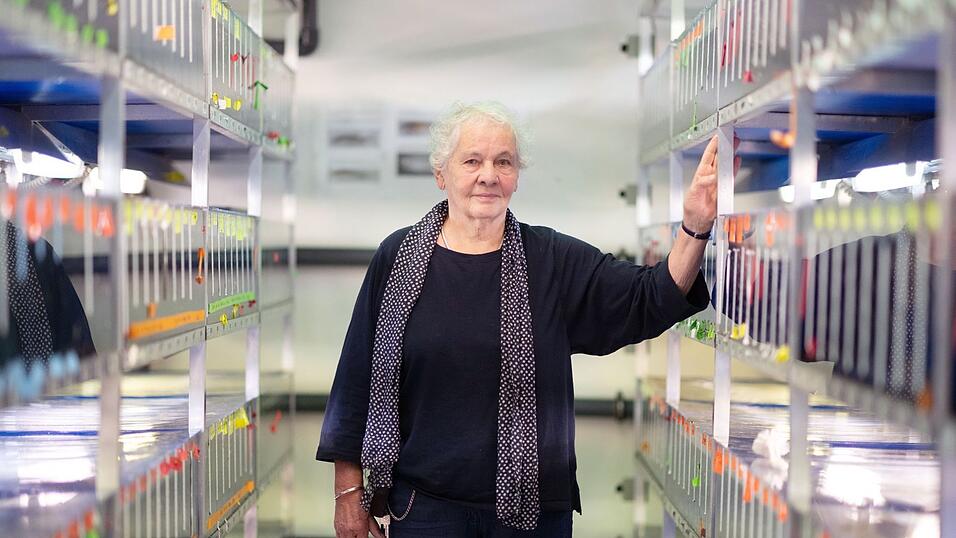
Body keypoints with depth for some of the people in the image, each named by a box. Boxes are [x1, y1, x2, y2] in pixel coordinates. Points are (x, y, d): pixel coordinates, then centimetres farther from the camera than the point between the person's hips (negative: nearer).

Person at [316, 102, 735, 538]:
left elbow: (650, 301, -7)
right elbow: (359, 376, 1)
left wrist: (694, 227, -25)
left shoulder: (554, 261, 1)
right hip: (425, 502, -1)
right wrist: (349, 491, 1)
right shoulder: (398, 257, -1)